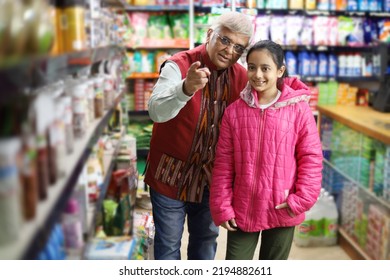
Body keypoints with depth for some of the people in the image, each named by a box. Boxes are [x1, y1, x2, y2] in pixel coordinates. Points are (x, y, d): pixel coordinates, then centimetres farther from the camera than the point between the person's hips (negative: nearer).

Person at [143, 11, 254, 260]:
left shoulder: (241, 77, -2)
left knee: (206, 241, 20)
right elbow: (157, 112, -33)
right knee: (169, 243, 11)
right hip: (171, 174, -4)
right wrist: (186, 88, -51)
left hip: (211, 177, 4)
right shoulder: (179, 65, -16)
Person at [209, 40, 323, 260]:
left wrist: (302, 199, -9)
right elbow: (223, 163, -1)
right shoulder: (234, 111, -4)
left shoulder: (299, 109, -8)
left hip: (282, 212, -1)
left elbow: (311, 157, -3)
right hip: (242, 210, 1)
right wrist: (222, 206, -2)